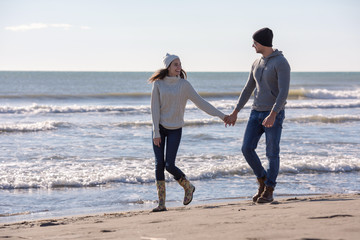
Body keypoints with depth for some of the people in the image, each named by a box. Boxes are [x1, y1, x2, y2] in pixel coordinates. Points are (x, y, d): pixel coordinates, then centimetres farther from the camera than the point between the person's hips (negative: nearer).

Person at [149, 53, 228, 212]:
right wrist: (156, 132, -9)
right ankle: (161, 203, 1)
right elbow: (155, 108, -4)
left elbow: (200, 102, -2)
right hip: (159, 128, 1)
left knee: (169, 165, -11)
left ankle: (188, 187, 17)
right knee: (159, 164, -4)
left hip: (175, 129, -1)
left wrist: (221, 115, -6)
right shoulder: (158, 84, -3)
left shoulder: (184, 84, -3)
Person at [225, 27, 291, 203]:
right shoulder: (257, 64, 12)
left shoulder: (281, 63, -14)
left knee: (272, 154, -2)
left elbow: (284, 92, -21)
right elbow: (248, 90, 18)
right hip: (257, 112, 7)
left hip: (274, 114, -7)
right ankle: (263, 180, 16)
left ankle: (269, 192, 8)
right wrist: (235, 113, 15)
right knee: (247, 149, -3)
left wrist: (272, 115, -32)